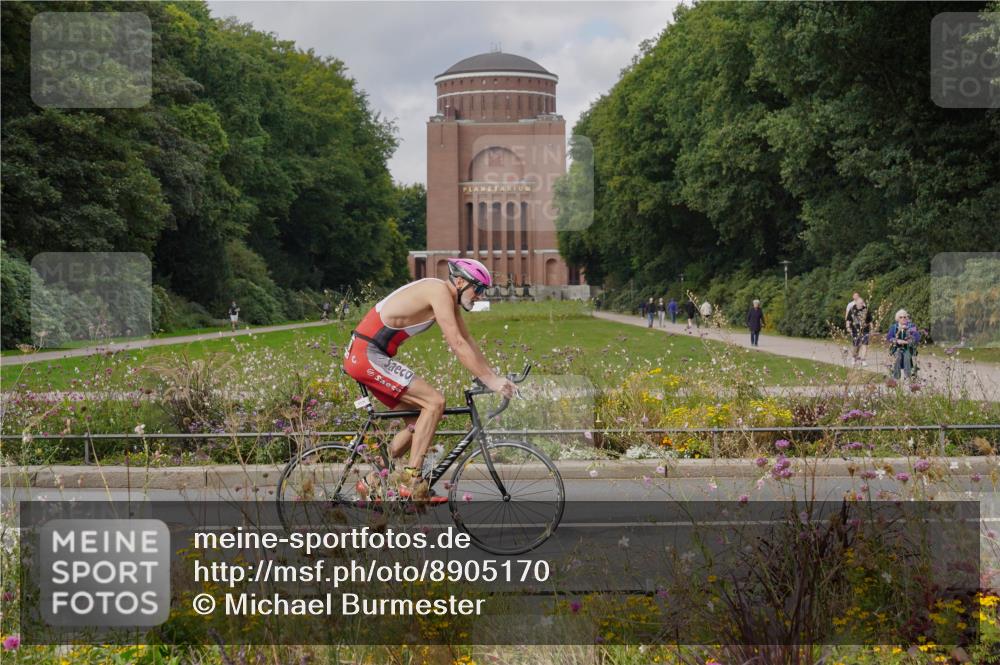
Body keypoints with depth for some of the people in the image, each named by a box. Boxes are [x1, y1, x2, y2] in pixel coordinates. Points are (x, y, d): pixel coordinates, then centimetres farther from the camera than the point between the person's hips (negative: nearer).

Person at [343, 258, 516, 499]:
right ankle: (411, 478, -14)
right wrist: (489, 380, -18)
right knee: (434, 402, -15)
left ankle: (372, 482, 17)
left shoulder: (449, 299, 15)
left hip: (362, 357, 10)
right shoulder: (440, 291, -15)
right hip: (367, 355, -10)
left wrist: (494, 376, 12)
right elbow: (457, 345, -20)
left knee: (419, 420, 13)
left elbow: (467, 341, 19)